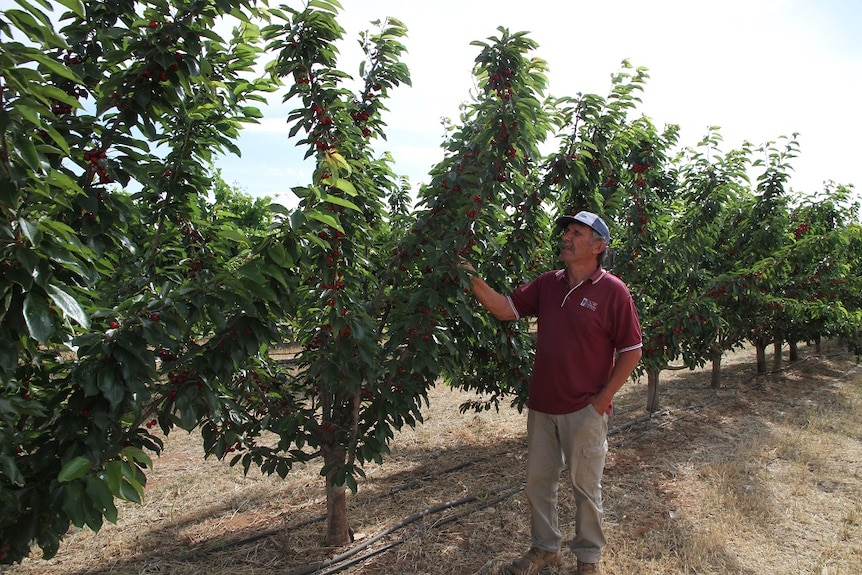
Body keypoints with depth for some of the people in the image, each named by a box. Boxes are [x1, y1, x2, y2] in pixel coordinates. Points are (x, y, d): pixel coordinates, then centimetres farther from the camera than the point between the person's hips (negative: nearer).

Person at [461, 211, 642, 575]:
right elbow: (506, 309, 3)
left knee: (585, 487, 11)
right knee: (538, 481, 16)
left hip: (584, 410, -5)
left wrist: (603, 398, -10)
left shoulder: (613, 291, -11)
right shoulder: (548, 284, 5)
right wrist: (474, 281, -12)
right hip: (542, 405, 5)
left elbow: (632, 350, -8)